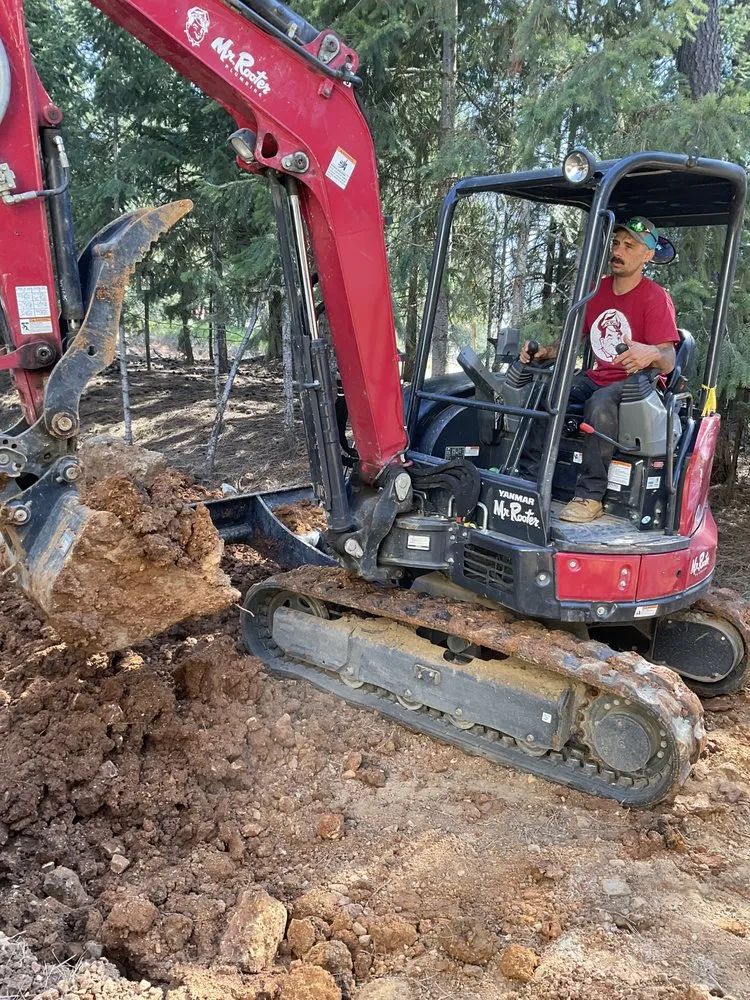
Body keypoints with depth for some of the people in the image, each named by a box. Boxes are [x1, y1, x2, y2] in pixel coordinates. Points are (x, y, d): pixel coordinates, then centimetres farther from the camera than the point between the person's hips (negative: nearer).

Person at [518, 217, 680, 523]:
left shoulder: (656, 298, -9)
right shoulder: (597, 289, 11)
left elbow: (668, 361, -18)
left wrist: (650, 354, -42)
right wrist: (544, 352, -5)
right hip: (595, 379, 6)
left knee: (600, 404, -38)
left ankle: (590, 496, -31)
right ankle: (528, 476, -14)